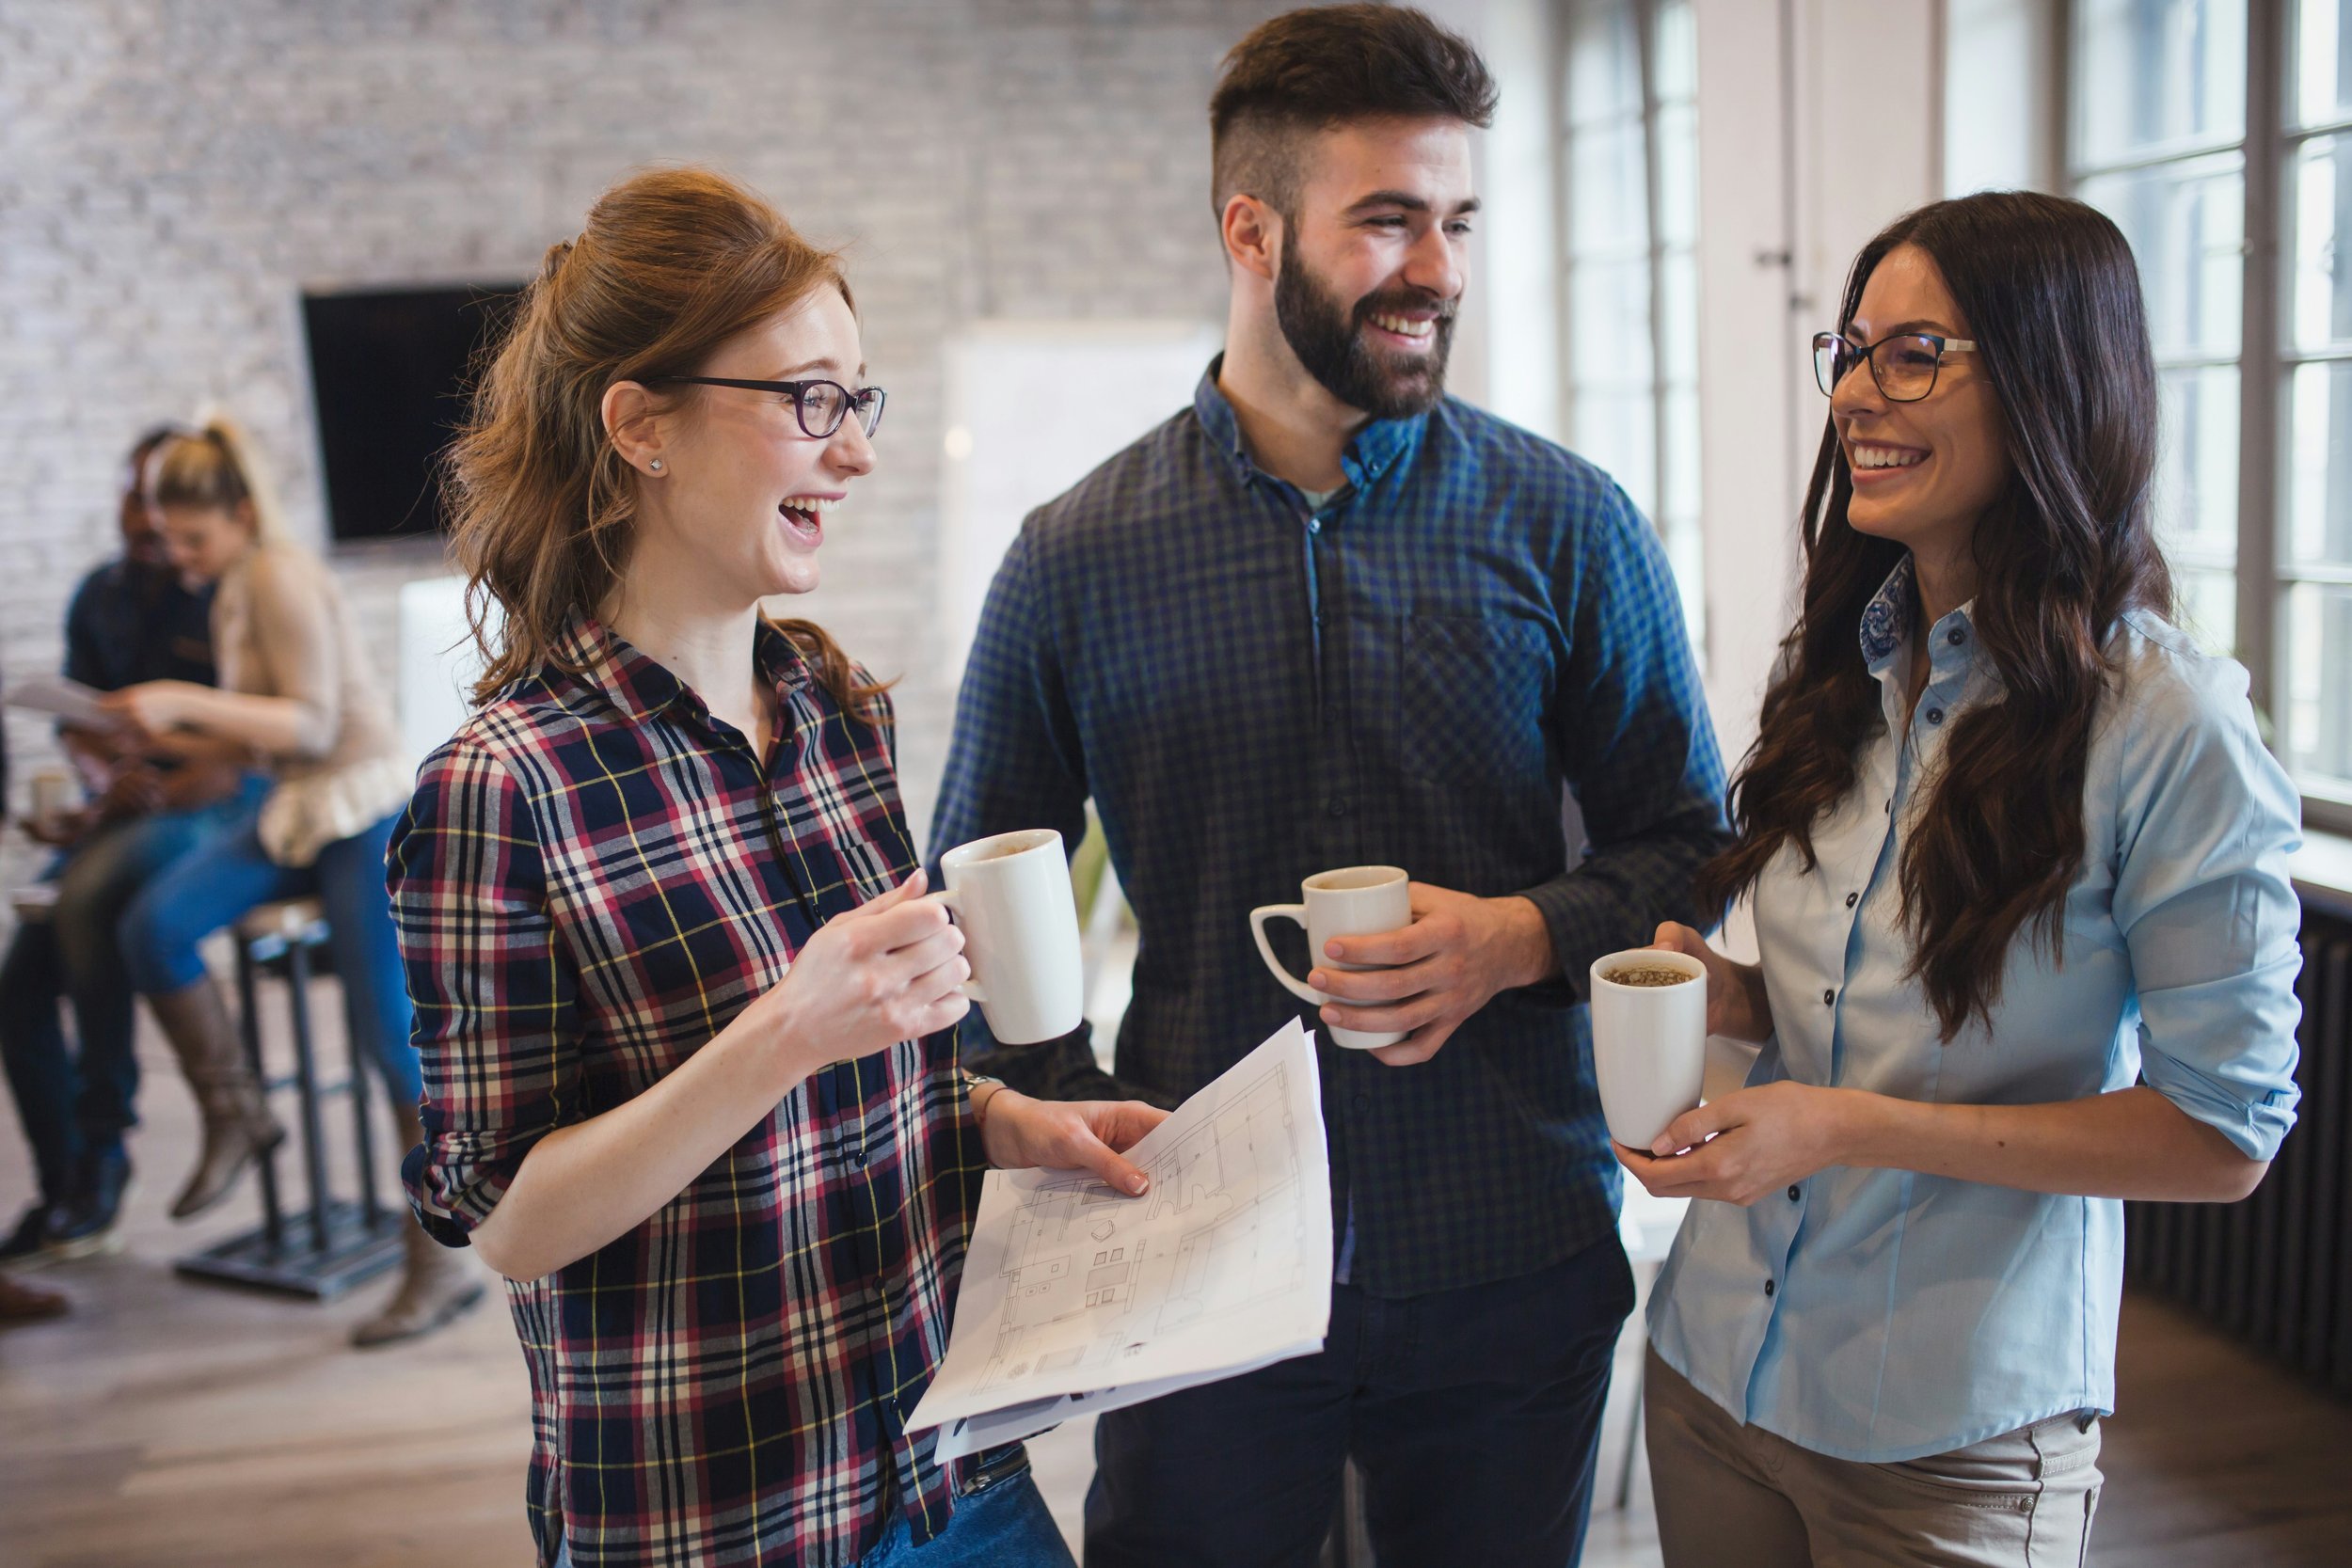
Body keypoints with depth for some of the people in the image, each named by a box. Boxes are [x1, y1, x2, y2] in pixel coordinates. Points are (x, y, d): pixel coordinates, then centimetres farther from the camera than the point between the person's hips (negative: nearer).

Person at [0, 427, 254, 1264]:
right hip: (116, 814, 7)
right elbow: (76, 721, 10)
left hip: (206, 814, -7)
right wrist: (109, 775, -12)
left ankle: (103, 1143, -21)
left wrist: (151, 796, -24)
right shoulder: (99, 596, 11)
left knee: (89, 896, -34)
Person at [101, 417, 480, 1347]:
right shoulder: (233, 590, 15)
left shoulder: (281, 578, -12)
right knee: (152, 924, -16)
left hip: (363, 814, -8)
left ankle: (442, 1264, -2)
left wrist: (189, 702, -22)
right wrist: (172, 741, 7)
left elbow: (314, 724, -18)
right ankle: (234, 1113, 2)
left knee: (390, 1034, -10)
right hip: (294, 813, 8)